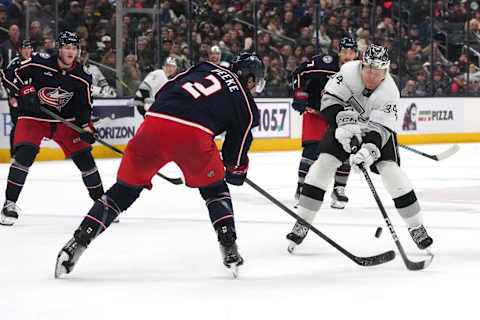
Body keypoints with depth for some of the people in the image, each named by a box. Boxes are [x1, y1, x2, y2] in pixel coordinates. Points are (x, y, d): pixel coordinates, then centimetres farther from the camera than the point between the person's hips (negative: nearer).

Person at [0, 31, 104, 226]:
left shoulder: (82, 78, -6)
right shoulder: (39, 63, -15)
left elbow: (84, 106, 1)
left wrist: (86, 128, -12)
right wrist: (27, 91, -16)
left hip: (64, 120, 3)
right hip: (33, 116, -3)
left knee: (83, 156, -3)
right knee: (24, 154, -22)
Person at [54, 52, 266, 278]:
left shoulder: (204, 69, 28)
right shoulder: (245, 102, 18)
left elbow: (163, 92, 26)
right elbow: (238, 142, 21)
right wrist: (237, 169, 40)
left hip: (155, 121, 3)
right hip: (193, 133, -3)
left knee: (125, 189, 15)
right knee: (214, 188, 24)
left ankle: (78, 242, 8)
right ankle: (229, 249, 14)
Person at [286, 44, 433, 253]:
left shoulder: (389, 93, -28)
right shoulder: (349, 71, -25)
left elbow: (381, 128, -32)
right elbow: (329, 99, -19)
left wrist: (369, 150, -50)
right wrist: (342, 122, -33)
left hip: (378, 128, -1)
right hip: (344, 121, 1)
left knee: (390, 169, -17)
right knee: (324, 162, -14)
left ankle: (416, 227, -4)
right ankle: (302, 223, -6)